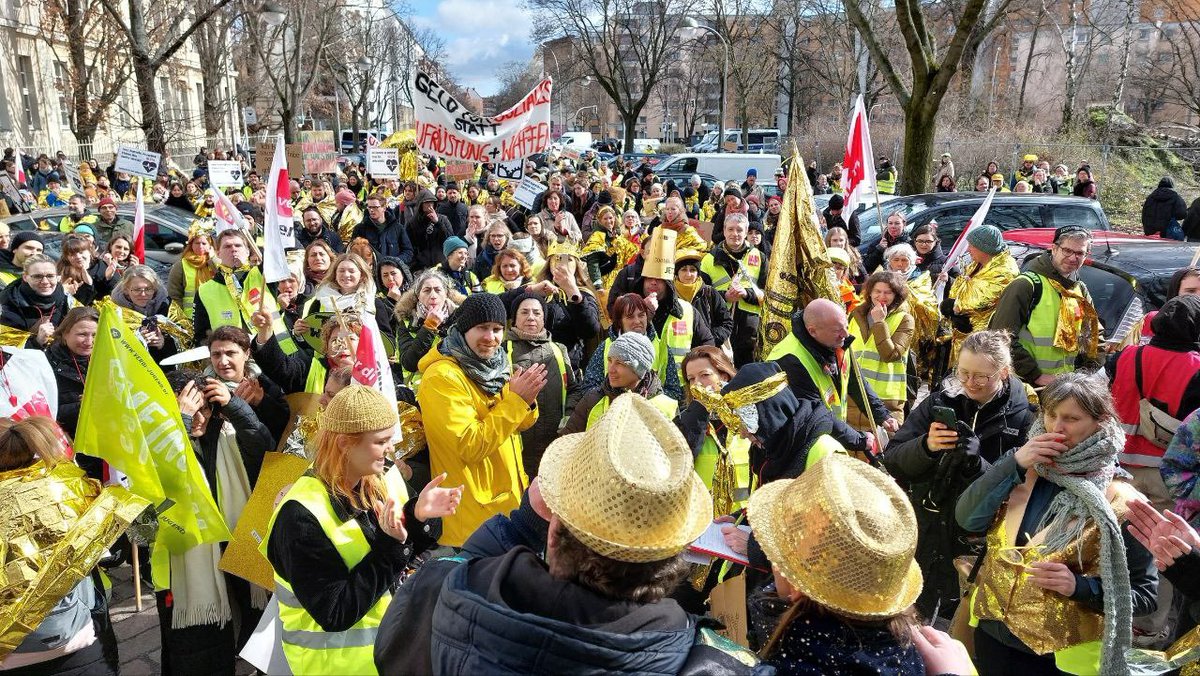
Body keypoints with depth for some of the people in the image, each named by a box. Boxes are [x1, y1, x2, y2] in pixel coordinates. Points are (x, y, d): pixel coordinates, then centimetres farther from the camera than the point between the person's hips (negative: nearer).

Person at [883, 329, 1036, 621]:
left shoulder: (1023, 417, -7)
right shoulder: (940, 402, 0)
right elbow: (891, 460, -5)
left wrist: (977, 464, -29)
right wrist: (925, 446, -24)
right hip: (923, 539, 2)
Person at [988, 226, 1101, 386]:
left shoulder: (1080, 290, 12)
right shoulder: (1027, 284, -11)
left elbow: (1095, 334, 24)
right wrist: (1036, 376, -18)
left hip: (1067, 385, 6)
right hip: (1026, 385, -6)